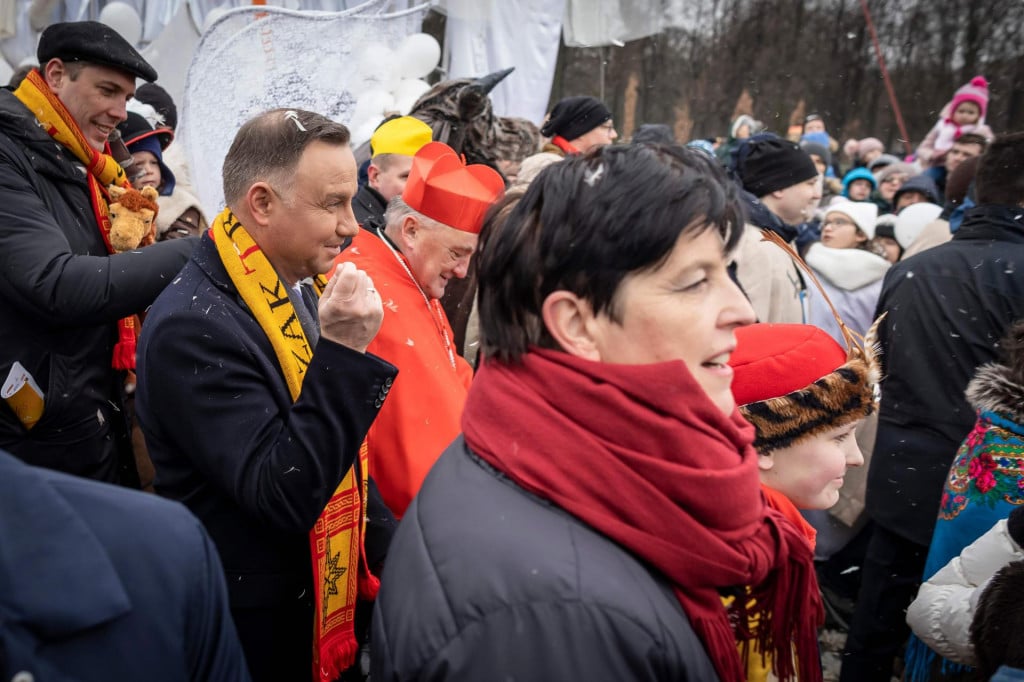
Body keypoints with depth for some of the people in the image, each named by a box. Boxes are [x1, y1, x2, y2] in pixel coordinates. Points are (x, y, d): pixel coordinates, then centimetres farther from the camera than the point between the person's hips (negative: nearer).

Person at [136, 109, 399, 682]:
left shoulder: (303, 288, 3)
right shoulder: (193, 327, -25)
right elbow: (282, 498, -29)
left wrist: (389, 550, 8)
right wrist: (342, 353, -31)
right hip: (262, 630, -7)